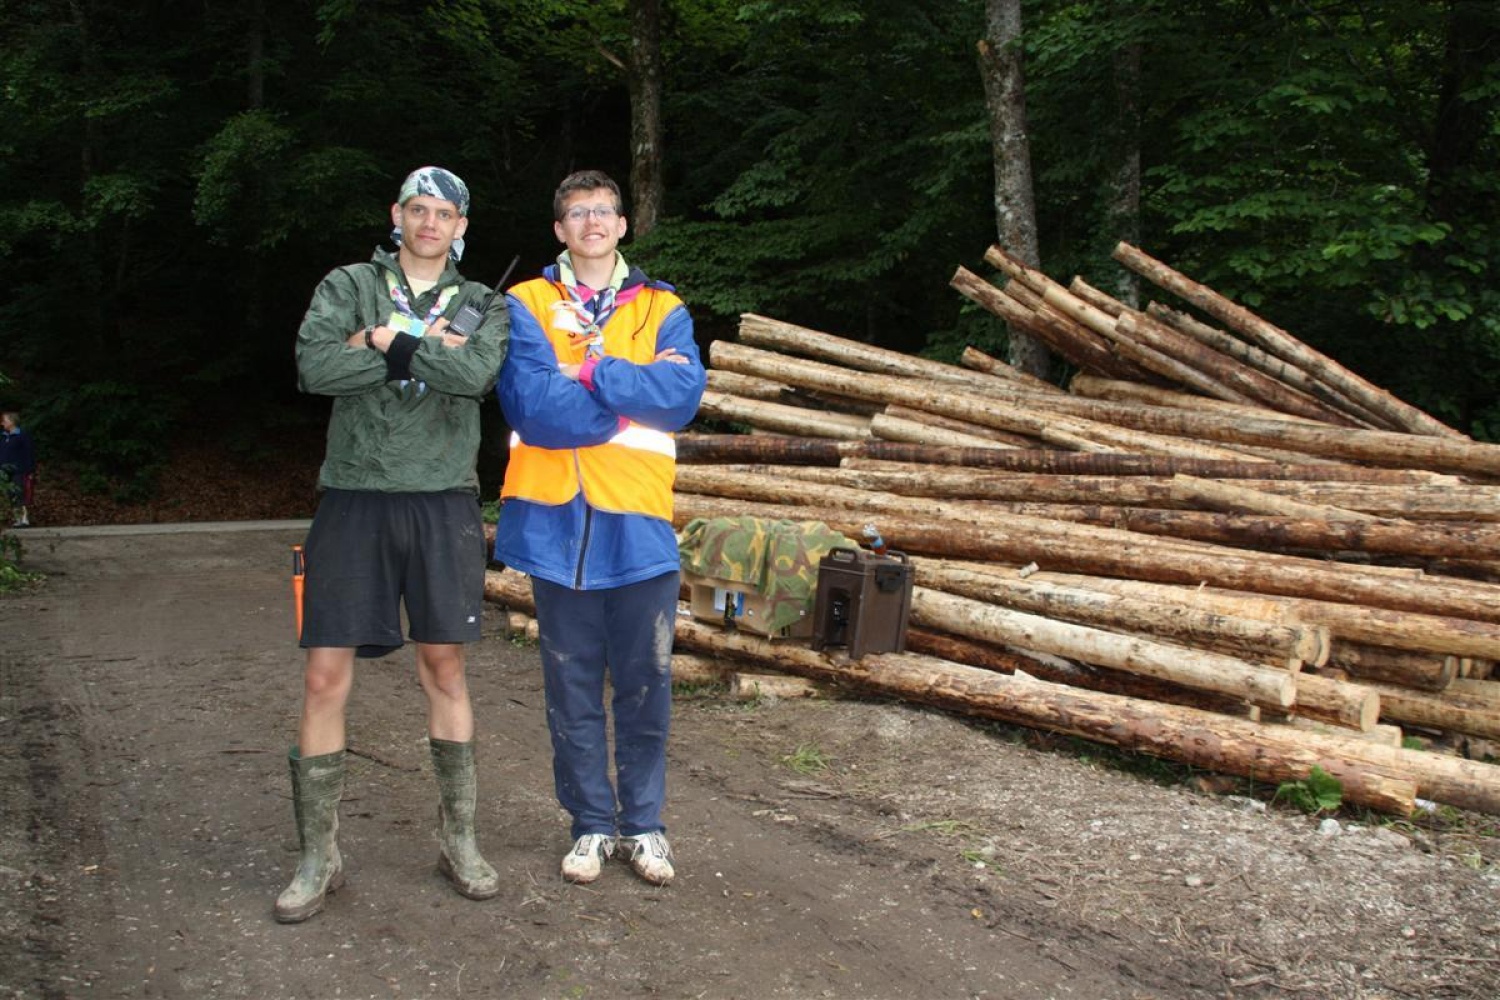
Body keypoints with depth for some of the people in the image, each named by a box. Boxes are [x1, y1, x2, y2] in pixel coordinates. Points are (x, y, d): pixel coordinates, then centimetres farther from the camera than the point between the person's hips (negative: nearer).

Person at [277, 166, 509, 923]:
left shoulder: (483, 304, 11)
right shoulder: (348, 286, 8)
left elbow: (477, 373, -11)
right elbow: (314, 365, -12)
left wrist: (389, 337, -12)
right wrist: (428, 346, -11)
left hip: (444, 503, 1)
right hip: (354, 500, -1)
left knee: (444, 667, 7)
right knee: (326, 676, -2)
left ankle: (458, 838, 21)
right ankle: (318, 856, 11)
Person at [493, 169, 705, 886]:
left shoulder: (663, 310, 8)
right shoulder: (526, 307, 4)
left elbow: (683, 395, -10)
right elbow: (531, 405, -12)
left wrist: (588, 371, -12)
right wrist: (635, 394, -10)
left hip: (638, 523, 1)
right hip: (555, 519, 0)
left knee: (645, 683, 7)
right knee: (571, 684, 9)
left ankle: (643, 822, 22)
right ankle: (592, 823, 23)